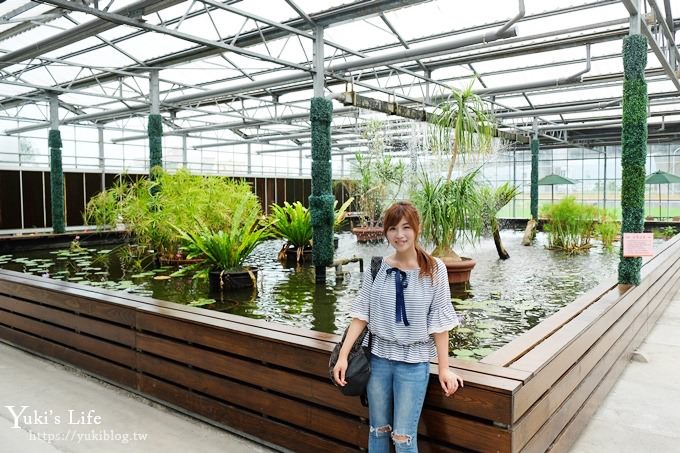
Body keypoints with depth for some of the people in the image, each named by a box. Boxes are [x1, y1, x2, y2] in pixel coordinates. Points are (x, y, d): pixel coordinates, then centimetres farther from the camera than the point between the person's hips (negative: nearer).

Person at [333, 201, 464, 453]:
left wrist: (444, 367, -6)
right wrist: (343, 355, -6)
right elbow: (361, 314, -2)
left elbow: (439, 322, -6)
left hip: (414, 363, -2)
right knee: (377, 430, 16)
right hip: (378, 358, 3)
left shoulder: (434, 269, -9)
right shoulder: (377, 268, -4)